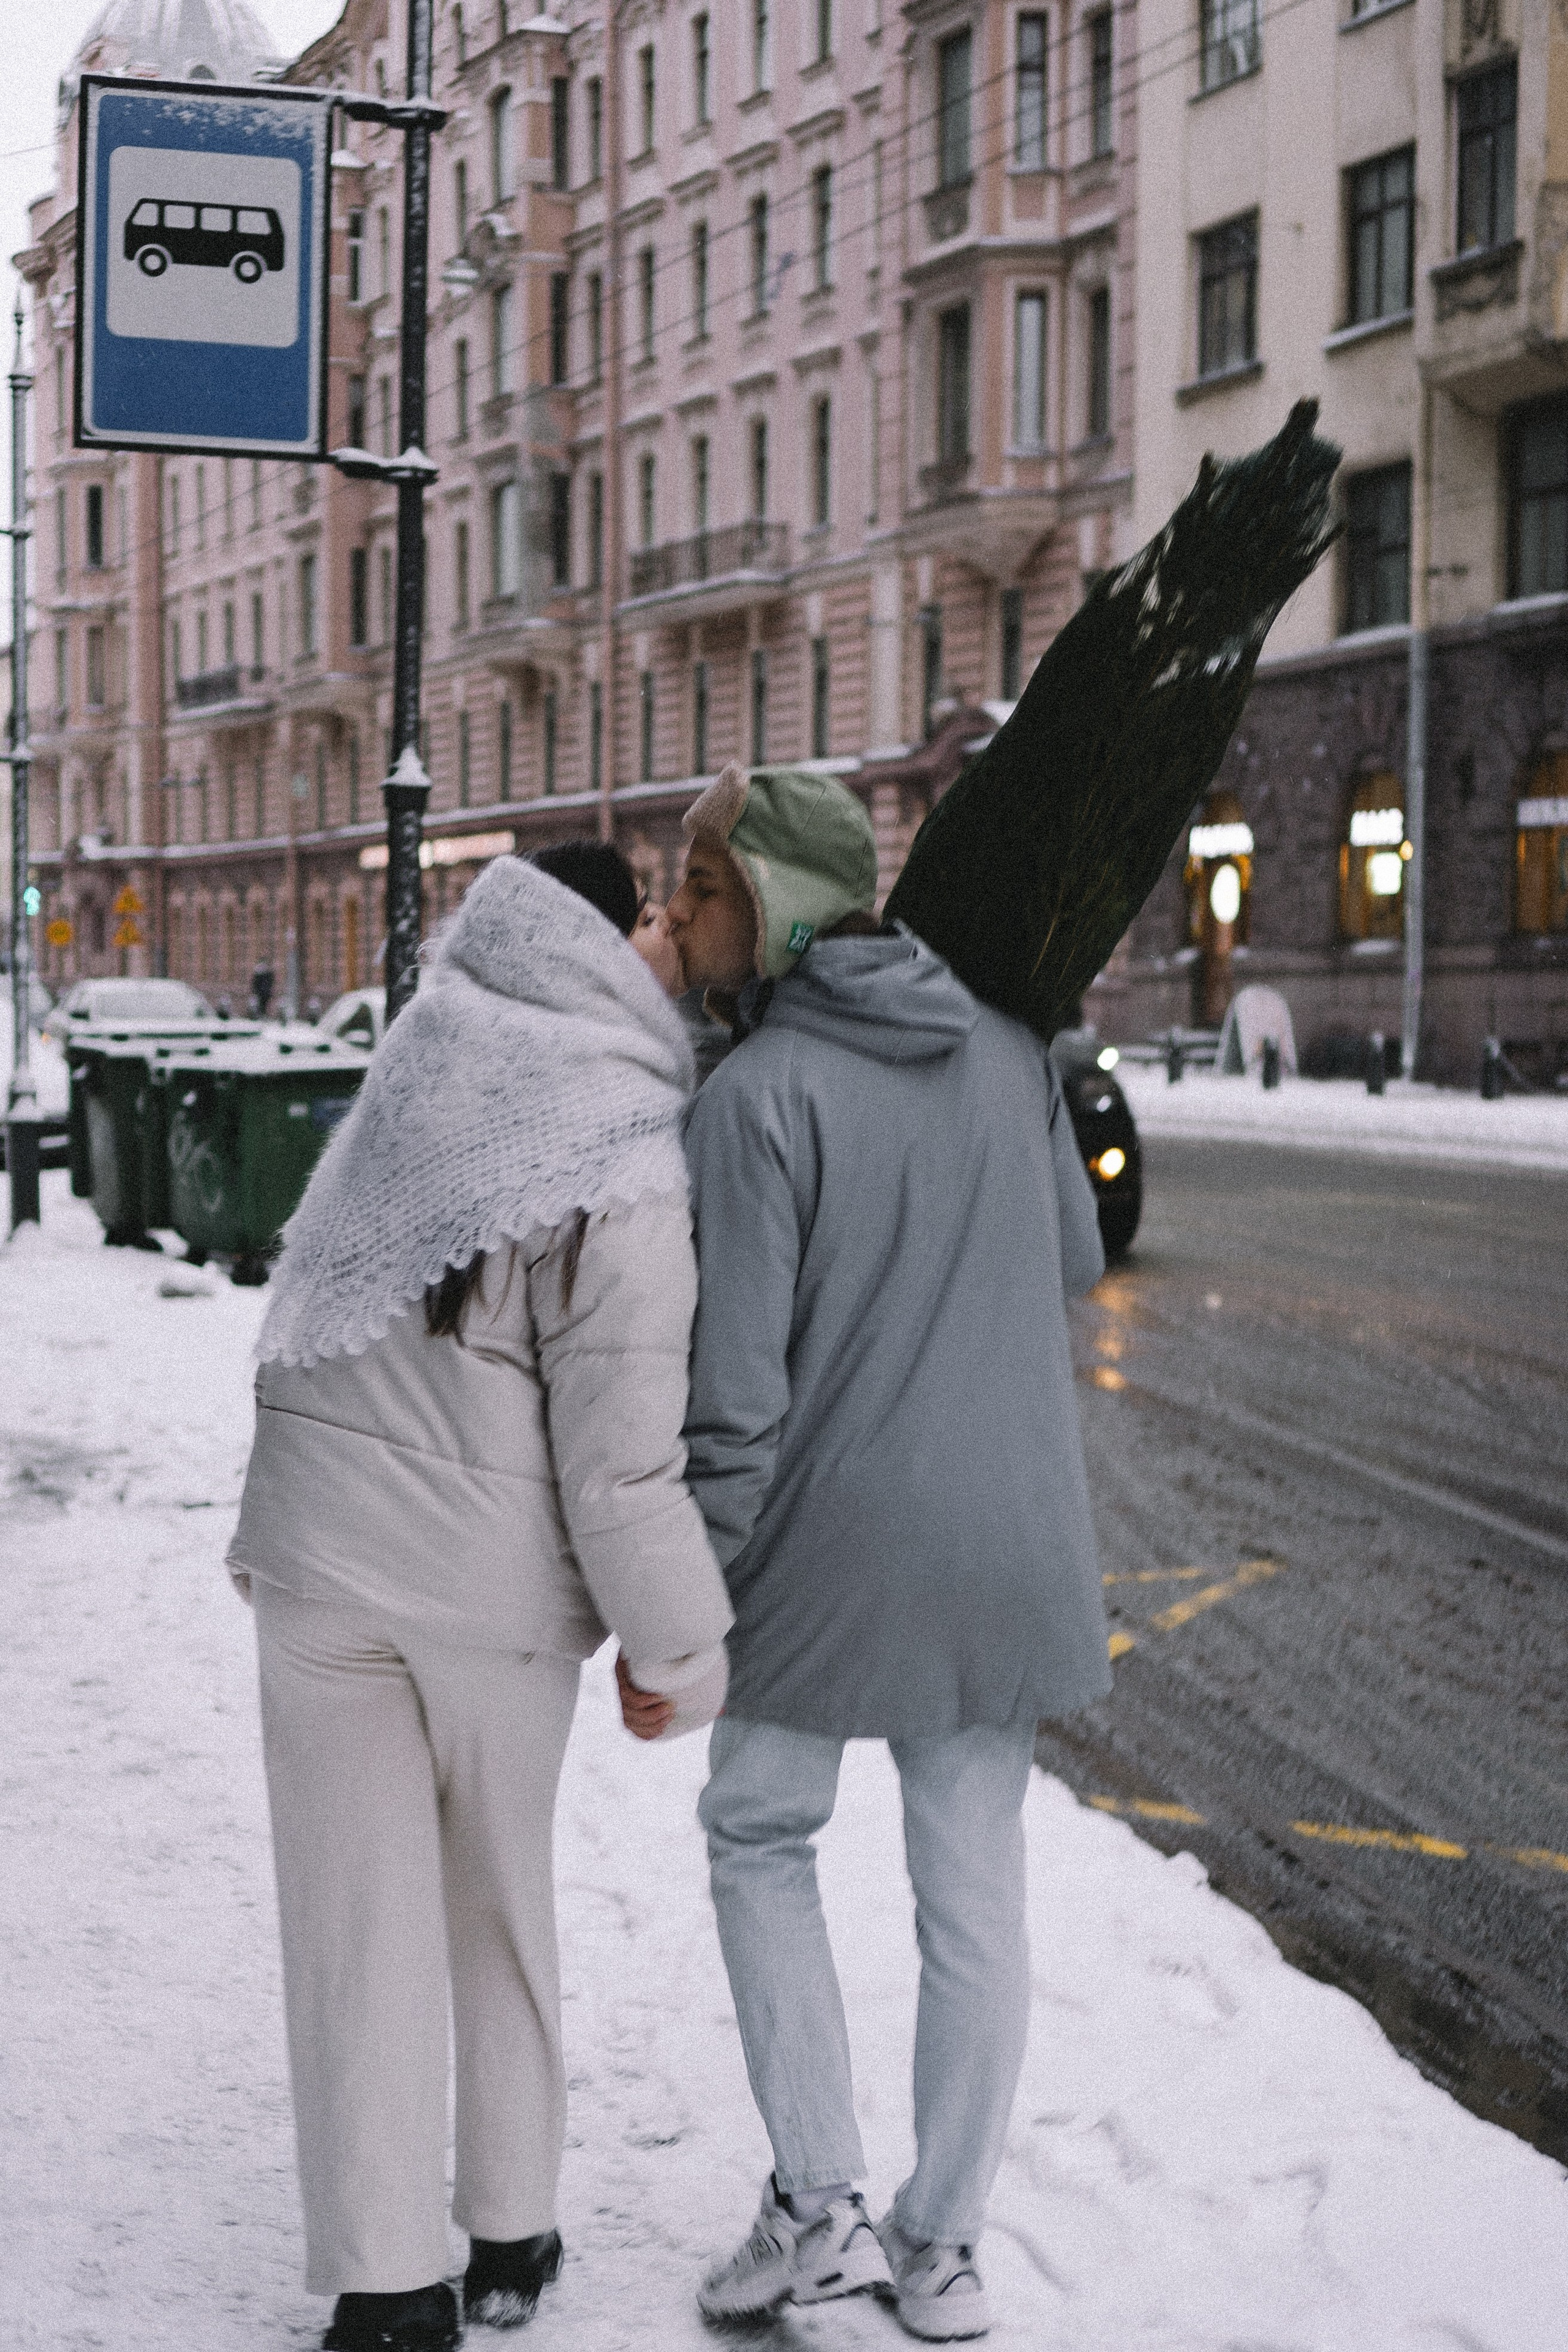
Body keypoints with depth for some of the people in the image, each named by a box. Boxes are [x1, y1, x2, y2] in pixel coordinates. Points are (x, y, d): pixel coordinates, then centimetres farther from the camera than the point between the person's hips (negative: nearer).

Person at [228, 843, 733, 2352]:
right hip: (496, 1588, -3)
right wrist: (680, 1646, -6)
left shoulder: (420, 1073, 0)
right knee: (501, 1912, 16)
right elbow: (620, 1449, -16)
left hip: (321, 1559, 3)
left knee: (359, 1918, 6)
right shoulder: (618, 1177, -17)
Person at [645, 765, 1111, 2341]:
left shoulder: (757, 1097, -16)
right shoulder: (1004, 1042, 2)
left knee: (758, 1837, 17)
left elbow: (734, 1392, -19)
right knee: (973, 1888, 12)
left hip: (832, 1553, -5)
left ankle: (814, 2206, 13)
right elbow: (1076, 1266, 14)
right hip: (1009, 1544, 5)